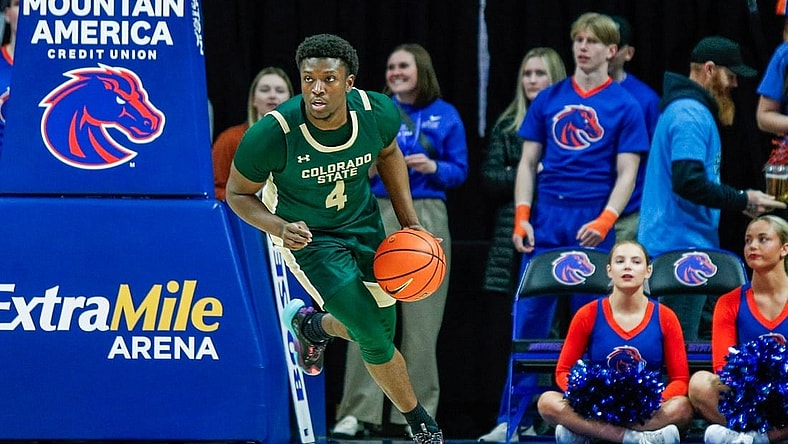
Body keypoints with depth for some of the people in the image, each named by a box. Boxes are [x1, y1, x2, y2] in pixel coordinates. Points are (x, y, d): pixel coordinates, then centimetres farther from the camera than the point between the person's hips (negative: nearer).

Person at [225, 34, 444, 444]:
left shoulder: (378, 113, -21)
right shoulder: (271, 135, -32)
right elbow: (238, 193, -14)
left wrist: (409, 220, 0)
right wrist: (280, 228, -32)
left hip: (363, 224, 5)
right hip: (308, 237, -4)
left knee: (382, 330, 15)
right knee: (374, 341, -10)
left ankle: (312, 324, 47)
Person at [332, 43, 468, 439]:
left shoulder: (445, 116, 8)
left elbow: (459, 171, 6)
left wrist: (434, 168, -13)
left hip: (427, 217, 0)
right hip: (379, 215, 0)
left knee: (421, 317, 2)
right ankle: (358, 410, -7)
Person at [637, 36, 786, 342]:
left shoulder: (686, 109, 19)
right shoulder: (691, 116, -14)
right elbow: (689, 183, -24)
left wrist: (738, 200, 15)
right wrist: (742, 201, -15)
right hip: (681, 248, -11)